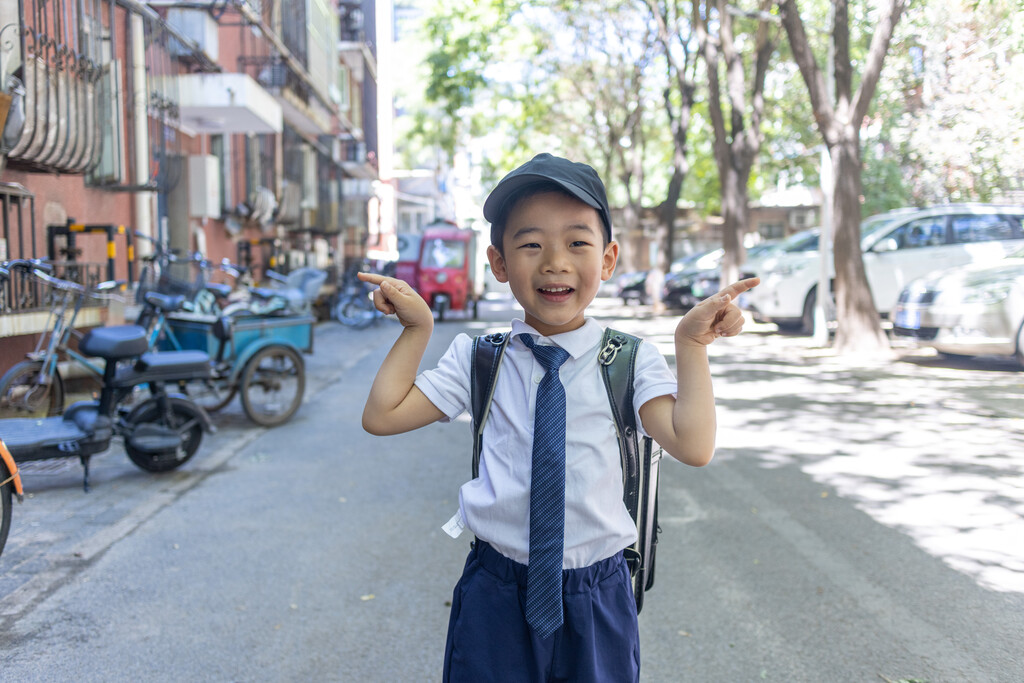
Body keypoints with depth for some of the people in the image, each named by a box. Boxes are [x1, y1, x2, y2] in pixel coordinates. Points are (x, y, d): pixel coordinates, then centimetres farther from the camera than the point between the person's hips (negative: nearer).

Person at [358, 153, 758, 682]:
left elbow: (693, 446, -19)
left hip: (596, 602, 0)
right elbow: (381, 416, -2)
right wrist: (418, 328, -5)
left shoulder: (630, 363, -6)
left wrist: (692, 345, -20)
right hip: (495, 598, 1)